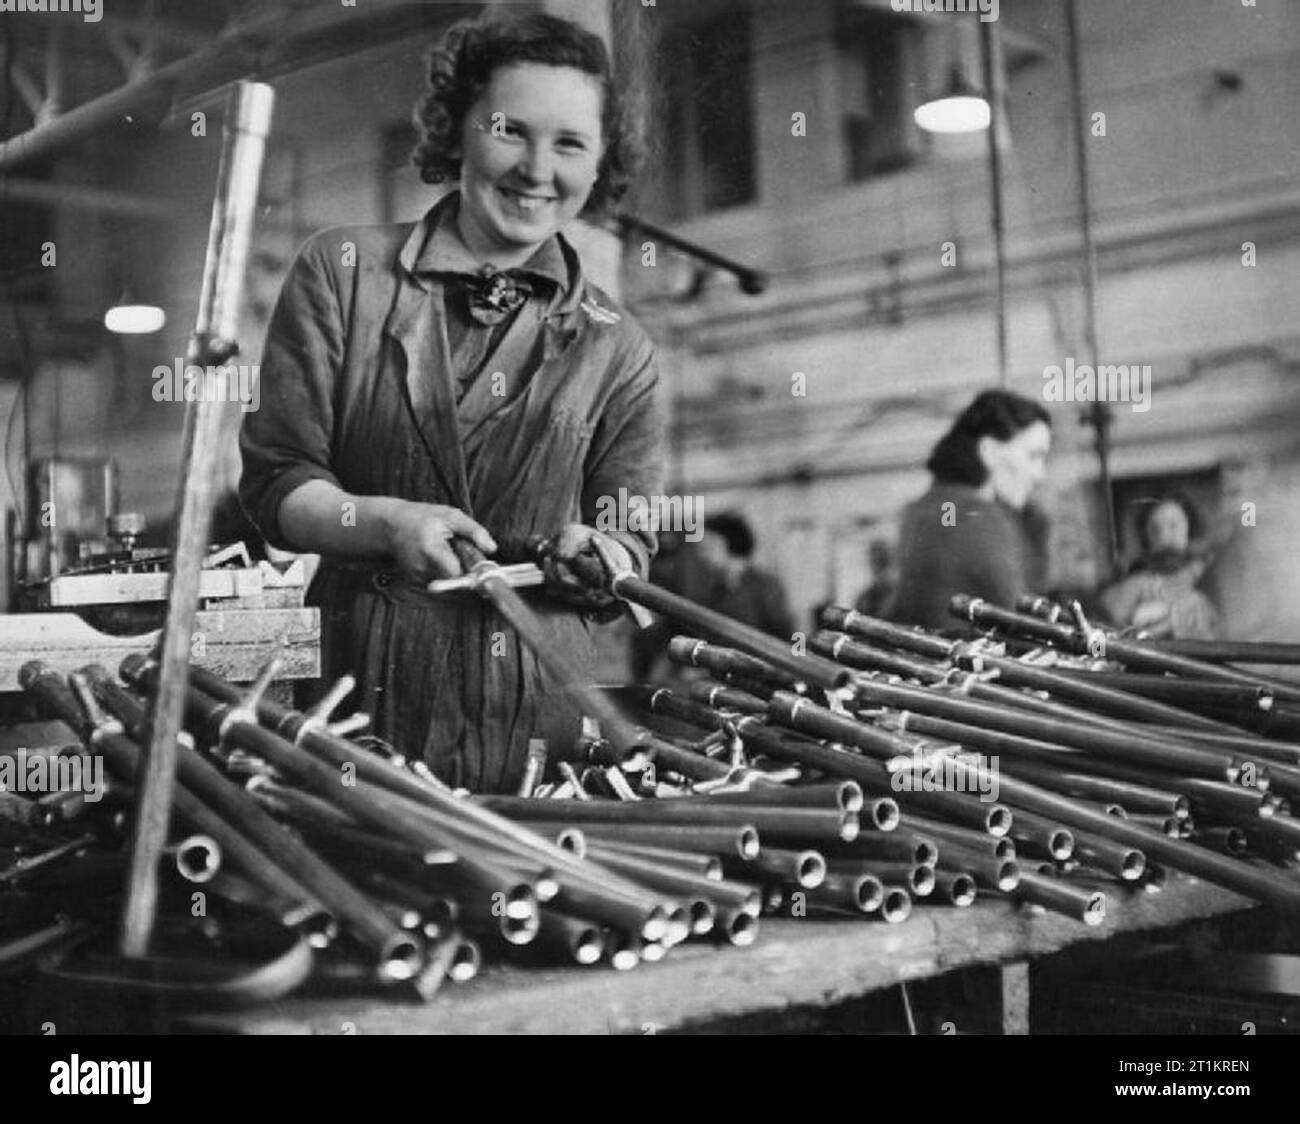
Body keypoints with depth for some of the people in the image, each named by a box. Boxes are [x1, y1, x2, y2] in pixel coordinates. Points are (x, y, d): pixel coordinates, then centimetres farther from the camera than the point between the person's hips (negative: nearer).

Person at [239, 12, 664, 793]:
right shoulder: (341, 274, 3)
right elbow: (275, 480, 1)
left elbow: (633, 547, 8)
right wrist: (387, 522, -17)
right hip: (361, 693, -1)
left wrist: (595, 559, -15)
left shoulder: (617, 349, 8)